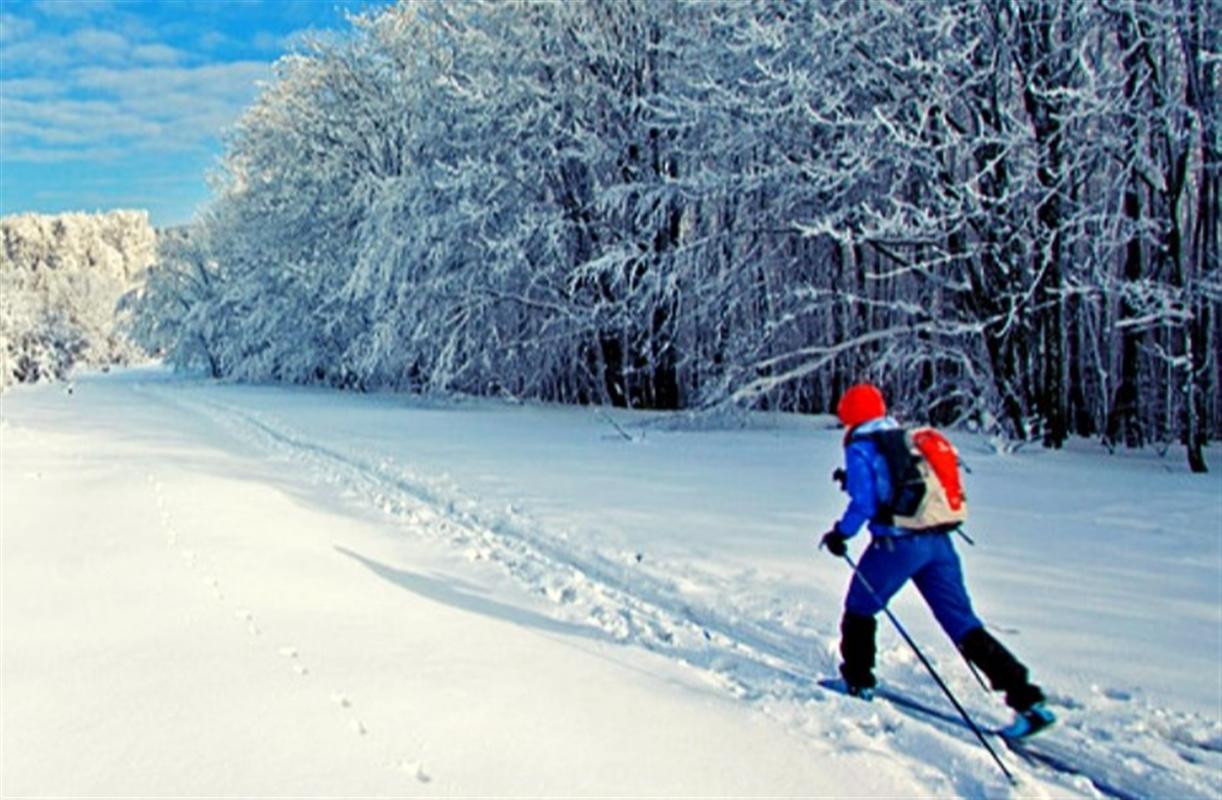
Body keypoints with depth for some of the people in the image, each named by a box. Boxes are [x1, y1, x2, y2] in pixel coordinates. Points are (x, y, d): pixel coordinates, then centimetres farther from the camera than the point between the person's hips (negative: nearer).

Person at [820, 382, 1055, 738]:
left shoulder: (860, 449, -5)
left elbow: (863, 504, -12)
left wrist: (841, 534, 2)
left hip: (898, 544, -6)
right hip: (939, 541, 6)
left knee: (859, 608, 18)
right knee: (963, 623, 4)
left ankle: (858, 680, 28)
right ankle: (1027, 699, -2)